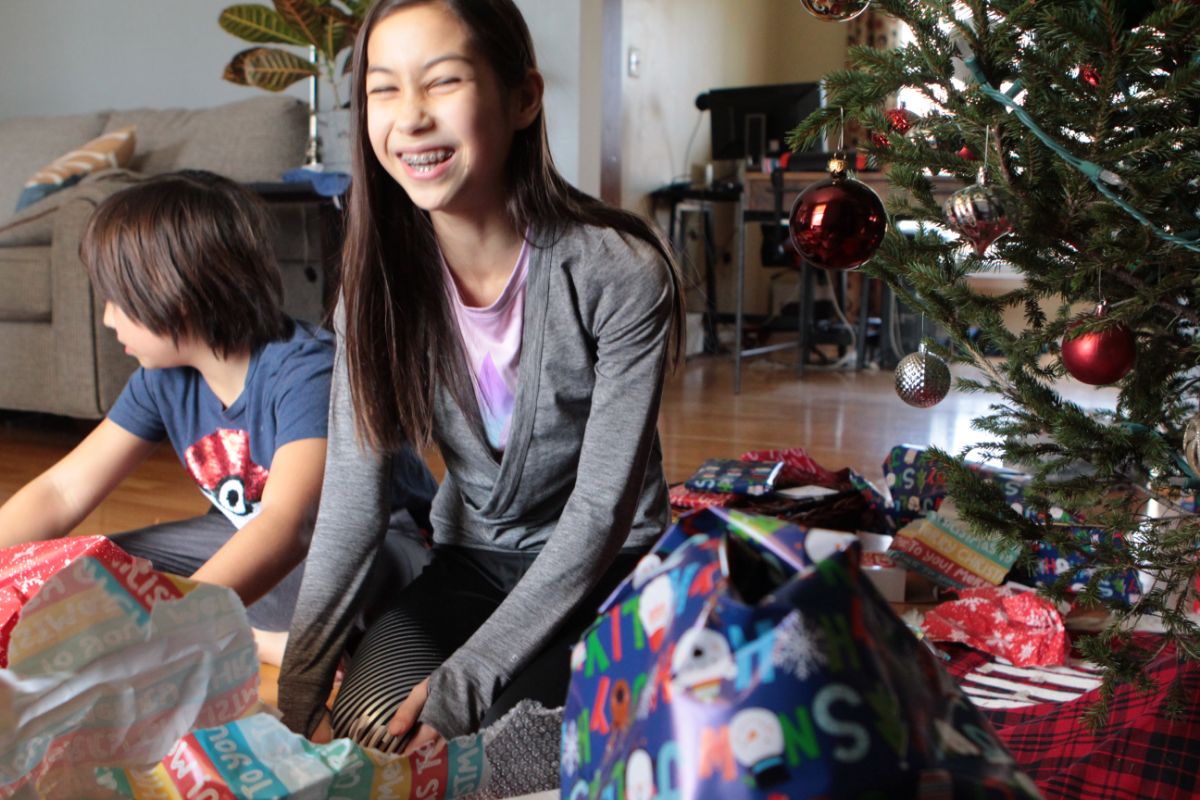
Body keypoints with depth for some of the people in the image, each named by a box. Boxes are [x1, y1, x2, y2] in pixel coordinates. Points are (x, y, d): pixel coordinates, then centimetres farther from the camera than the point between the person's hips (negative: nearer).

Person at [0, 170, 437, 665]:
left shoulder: (304, 370, -28)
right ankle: (268, 642, -13)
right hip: (252, 538, 8)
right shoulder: (163, 381, -1)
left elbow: (288, 525, -42)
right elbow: (62, 493, 1)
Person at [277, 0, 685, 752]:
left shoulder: (622, 272, -24)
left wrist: (464, 683, -23)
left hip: (608, 568, -3)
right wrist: (297, 688, -18)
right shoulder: (382, 278, -10)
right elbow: (352, 499, -11)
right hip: (471, 560, 4)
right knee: (365, 723, -16)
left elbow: (602, 509, -21)